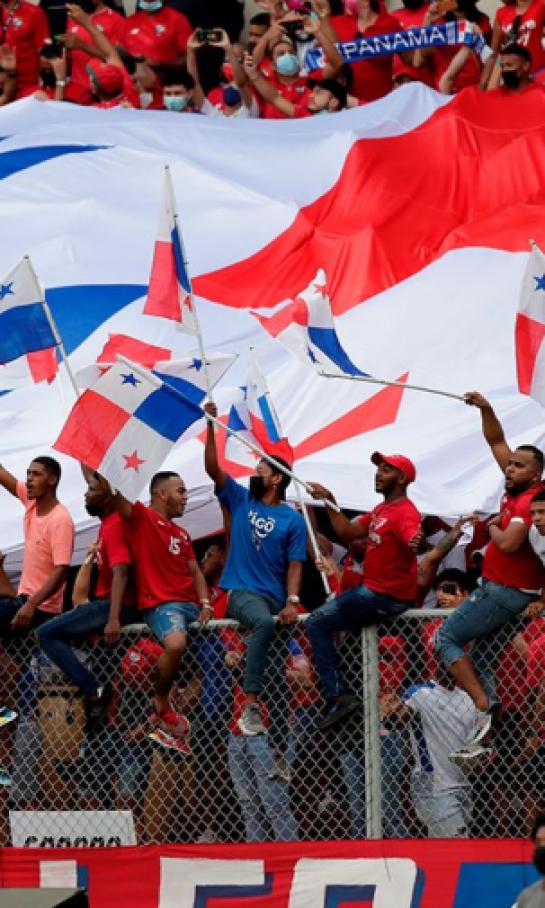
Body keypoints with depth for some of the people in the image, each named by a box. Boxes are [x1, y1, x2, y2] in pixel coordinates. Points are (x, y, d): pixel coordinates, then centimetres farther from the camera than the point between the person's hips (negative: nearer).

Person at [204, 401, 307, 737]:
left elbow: (295, 566, 1)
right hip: (243, 592, -3)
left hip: (276, 596, 3)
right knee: (265, 622, -33)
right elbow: (213, 468, 3)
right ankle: (250, 704, -40)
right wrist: (211, 427, -6)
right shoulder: (241, 501, 12)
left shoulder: (293, 520, 7)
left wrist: (292, 602, -14)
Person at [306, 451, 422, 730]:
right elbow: (348, 533, 15)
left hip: (387, 596, -11)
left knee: (317, 624, -11)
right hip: (373, 589, 11)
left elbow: (413, 539, -40)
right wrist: (330, 502, 9)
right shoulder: (381, 510, 13)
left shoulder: (405, 513, -19)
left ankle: (336, 697, -16)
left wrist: (414, 543, -63)